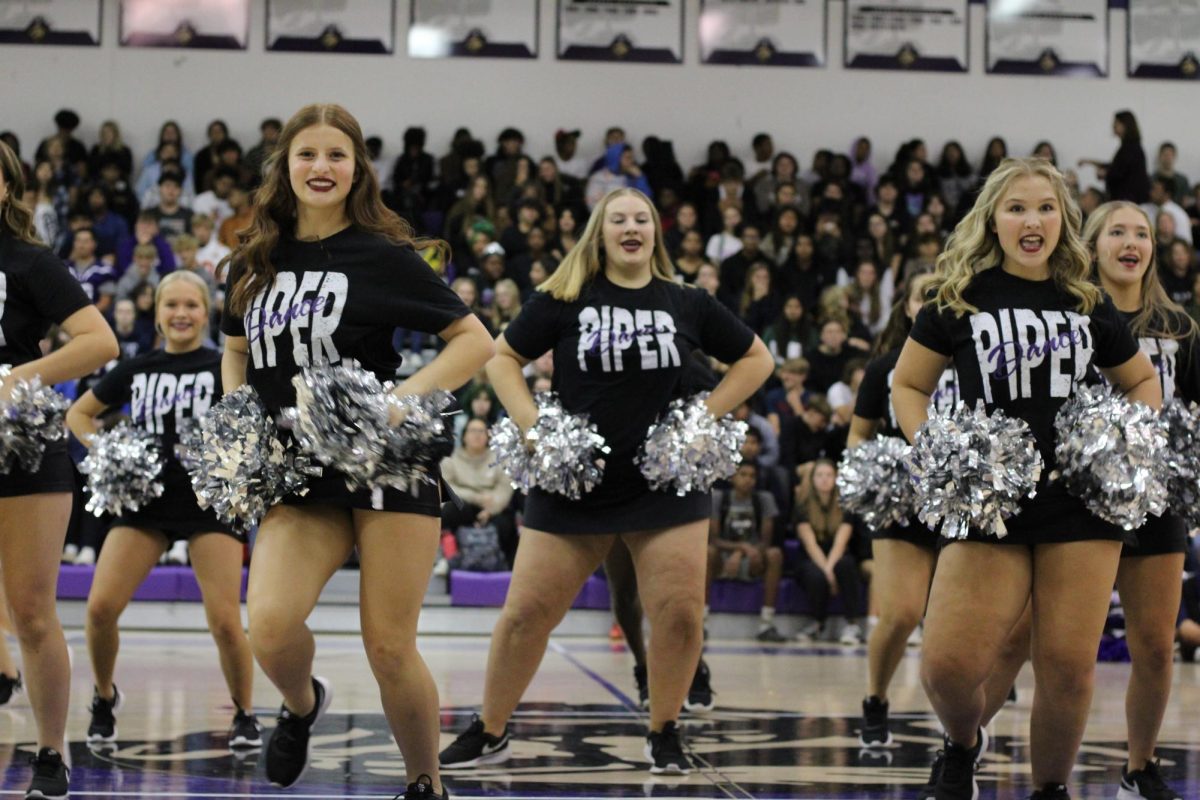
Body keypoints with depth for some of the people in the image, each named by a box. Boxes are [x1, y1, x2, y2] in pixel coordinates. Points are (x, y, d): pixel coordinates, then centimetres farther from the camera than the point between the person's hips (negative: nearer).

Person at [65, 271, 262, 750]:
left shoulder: (223, 367, -1)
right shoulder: (135, 370, 8)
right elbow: (78, 414, 19)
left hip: (209, 501, -3)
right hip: (145, 499, 3)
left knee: (225, 620, -11)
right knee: (101, 606, -10)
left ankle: (245, 716, 12)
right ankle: (104, 699, 16)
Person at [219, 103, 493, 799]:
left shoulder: (384, 254, -4)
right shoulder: (257, 260, 10)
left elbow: (476, 341, -3)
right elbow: (237, 351, 26)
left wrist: (403, 398, -15)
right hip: (299, 473, 3)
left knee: (389, 648, -5)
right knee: (271, 627, -19)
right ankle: (303, 704, 15)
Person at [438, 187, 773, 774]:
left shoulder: (688, 305, 4)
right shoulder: (563, 300, -1)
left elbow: (756, 359, 14)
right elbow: (502, 358, 7)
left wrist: (705, 415, 3)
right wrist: (531, 423, -6)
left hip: (667, 484, 1)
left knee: (680, 614, -7)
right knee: (526, 612, 0)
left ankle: (664, 735, 14)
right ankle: (489, 733, 17)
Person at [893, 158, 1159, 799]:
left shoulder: (1090, 305, 10)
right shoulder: (960, 297, 3)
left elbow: (1141, 380, 25)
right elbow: (908, 385, 12)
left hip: (1082, 505, 2)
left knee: (1068, 667, -2)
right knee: (948, 666, -13)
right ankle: (962, 746, 20)